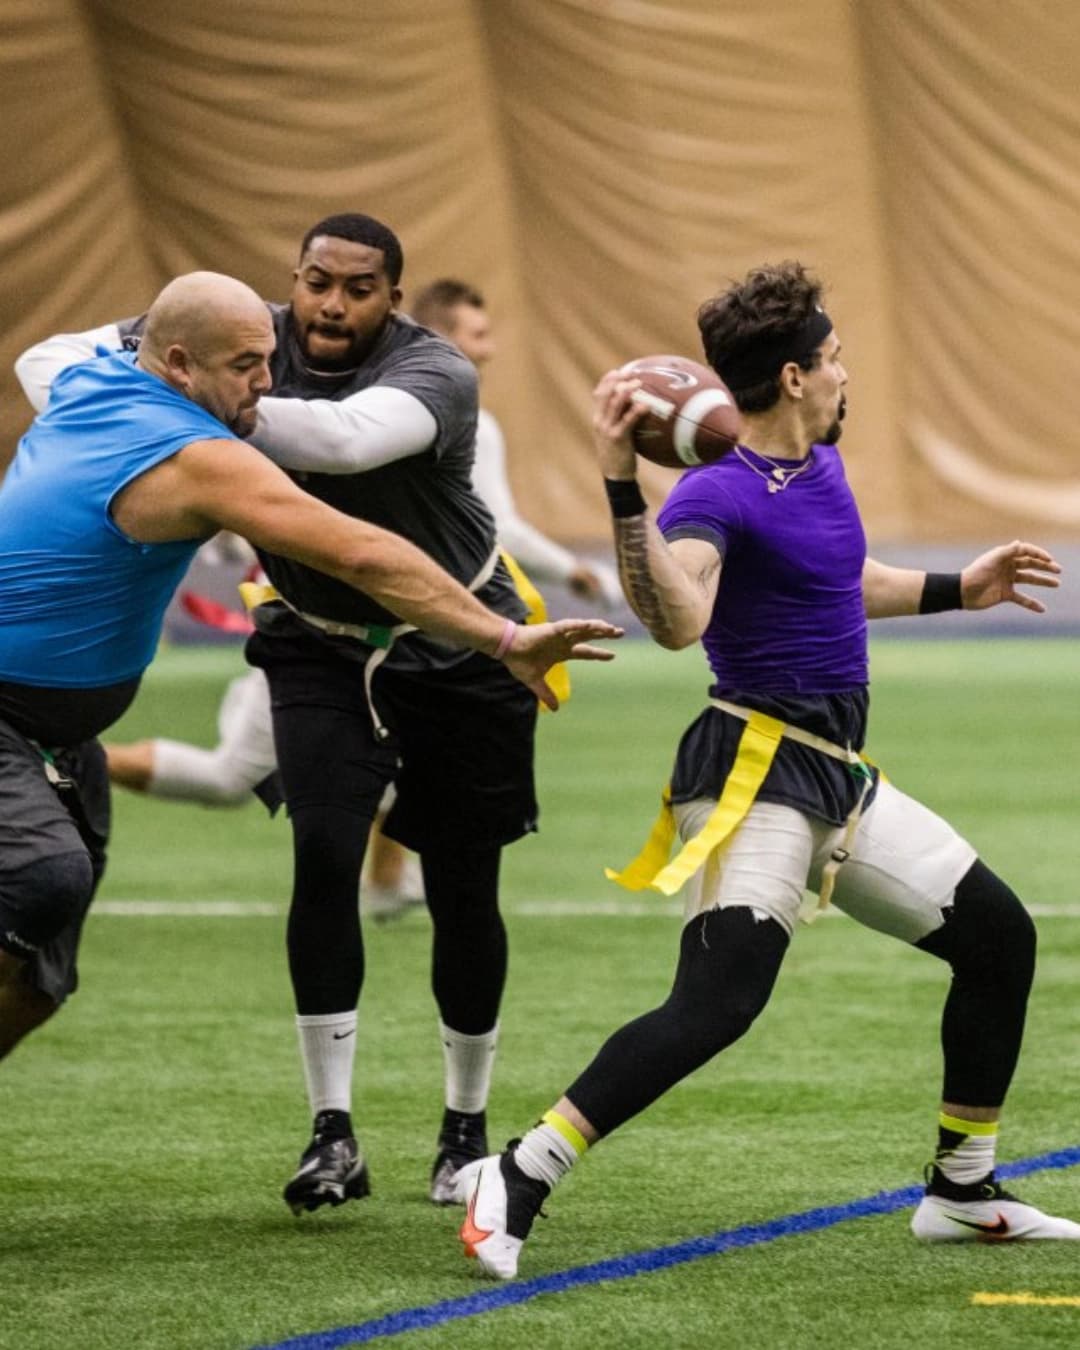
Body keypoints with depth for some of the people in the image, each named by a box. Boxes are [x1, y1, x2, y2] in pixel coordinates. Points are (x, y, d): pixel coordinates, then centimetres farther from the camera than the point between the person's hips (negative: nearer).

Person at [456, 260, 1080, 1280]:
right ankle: (515, 1182, -22)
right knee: (719, 999, -24)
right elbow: (678, 621, -35)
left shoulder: (820, 464, 13)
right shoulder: (719, 495, -15)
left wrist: (956, 590, 39)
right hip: (755, 773, -10)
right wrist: (622, 488, -42)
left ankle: (962, 1192, 23)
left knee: (998, 937, 13)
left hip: (837, 778, 10)